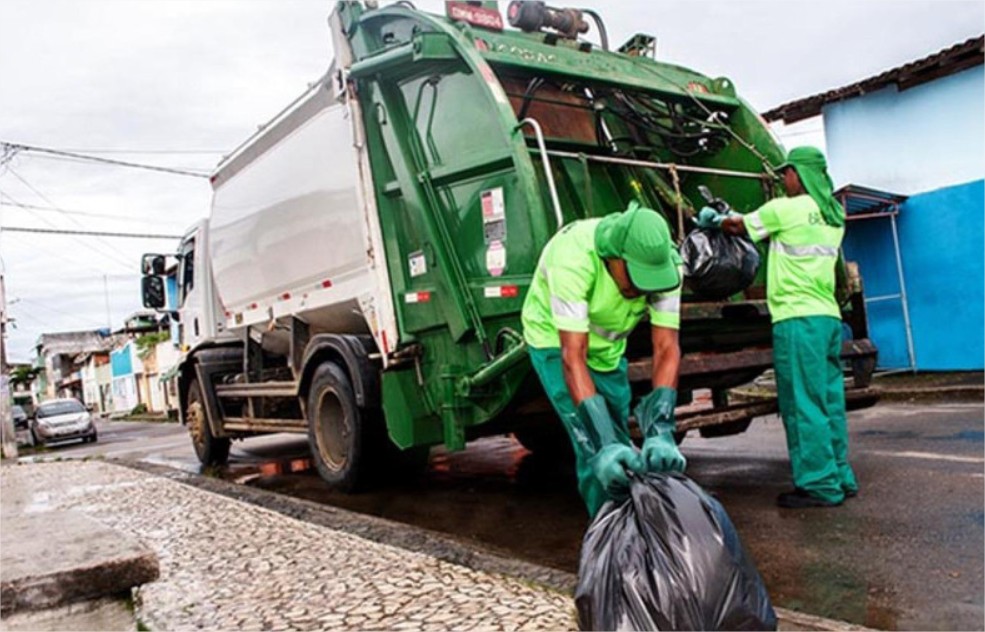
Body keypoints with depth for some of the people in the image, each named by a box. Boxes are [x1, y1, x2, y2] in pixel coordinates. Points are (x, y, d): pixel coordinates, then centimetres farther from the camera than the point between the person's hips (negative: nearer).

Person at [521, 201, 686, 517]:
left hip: (608, 345, 5)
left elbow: (666, 347, -31)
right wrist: (604, 443, -49)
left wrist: (660, 431, -43)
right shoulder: (572, 257, -41)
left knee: (620, 443, 11)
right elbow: (572, 357, -42)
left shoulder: (663, 262, -28)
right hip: (556, 340, -4)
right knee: (595, 452, -16)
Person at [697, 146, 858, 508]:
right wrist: (732, 218, 30)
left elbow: (739, 227, 7)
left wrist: (714, 221, 27)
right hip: (829, 317, 8)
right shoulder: (834, 216, 17)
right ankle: (840, 477, 19)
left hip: (798, 318, -8)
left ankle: (819, 485, -2)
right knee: (829, 402, 12)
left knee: (803, 405, -5)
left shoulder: (785, 209, -6)